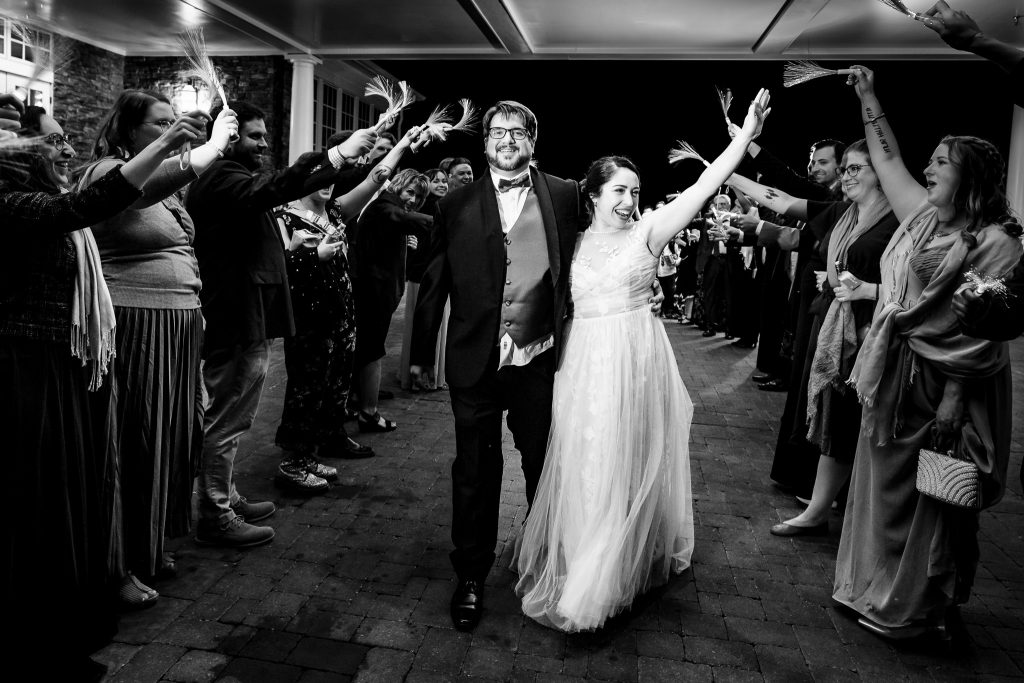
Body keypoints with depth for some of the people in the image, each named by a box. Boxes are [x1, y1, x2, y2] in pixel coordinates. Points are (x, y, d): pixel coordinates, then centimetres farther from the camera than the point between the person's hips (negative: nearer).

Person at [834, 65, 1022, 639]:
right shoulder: (923, 214, 7)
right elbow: (889, 159, 18)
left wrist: (954, 397, -22)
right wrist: (868, 98, 20)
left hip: (943, 384, -7)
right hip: (895, 374, 7)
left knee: (930, 501, 7)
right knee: (885, 483, 15)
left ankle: (915, 608, 23)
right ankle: (877, 588, 31)